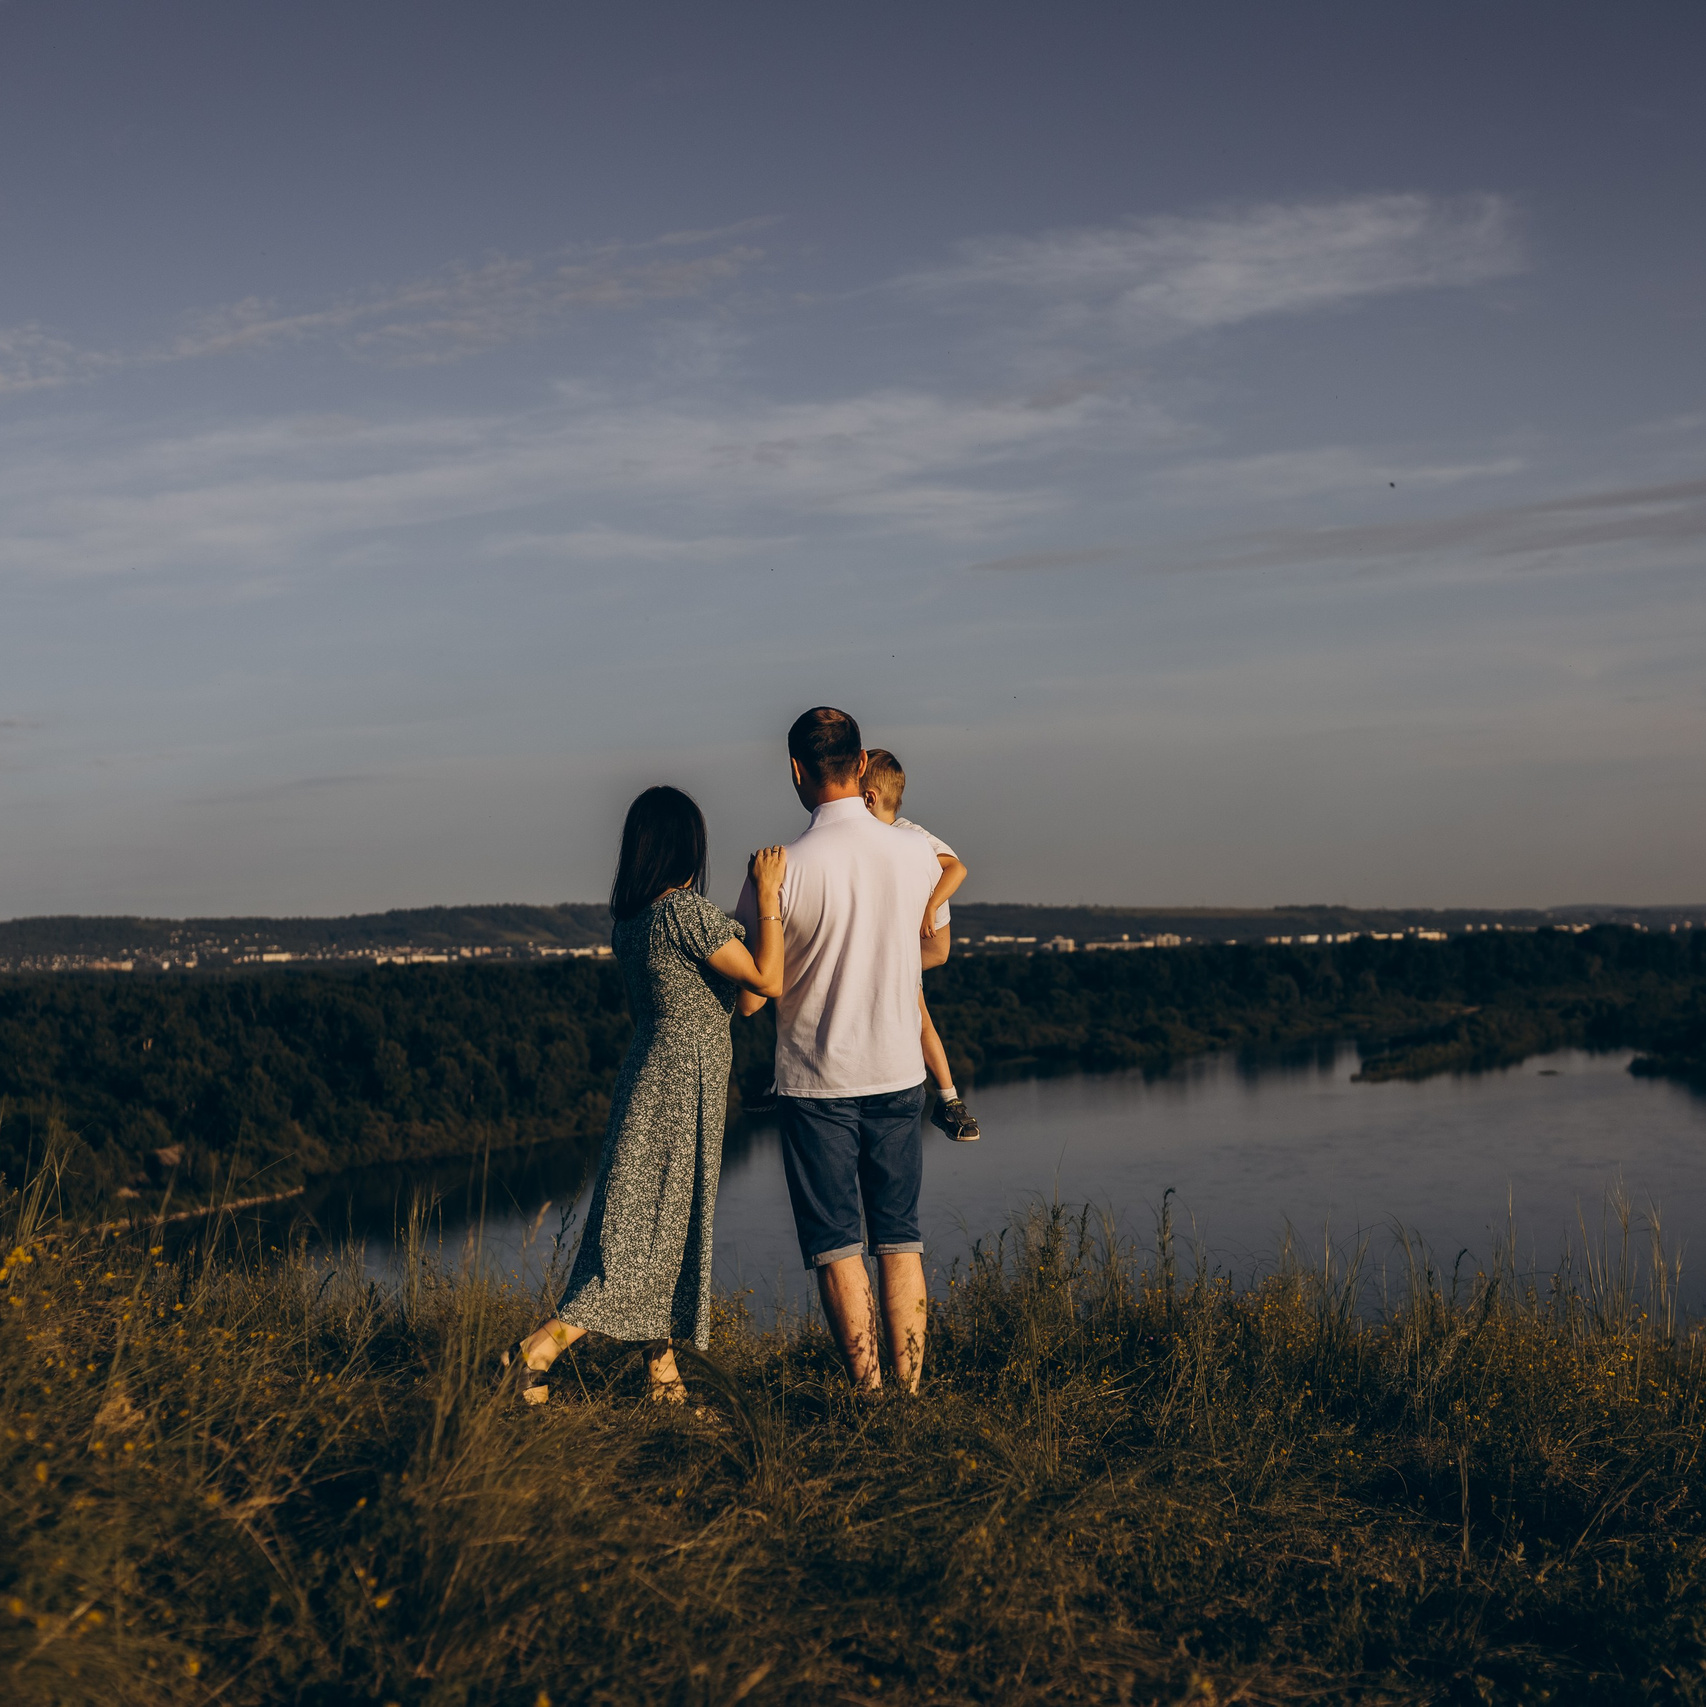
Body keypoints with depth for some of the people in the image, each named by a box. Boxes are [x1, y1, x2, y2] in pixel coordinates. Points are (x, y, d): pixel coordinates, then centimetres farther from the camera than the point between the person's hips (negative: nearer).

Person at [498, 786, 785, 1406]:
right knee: (656, 1235, -4)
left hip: (647, 1071, 9)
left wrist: (757, 902, 27)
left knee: (664, 1230, 13)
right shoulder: (686, 910, -17)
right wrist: (768, 896, -11)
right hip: (684, 1083, -9)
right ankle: (539, 1348, -11)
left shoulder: (630, 919, 8)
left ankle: (663, 1372, 18)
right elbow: (766, 981, -16)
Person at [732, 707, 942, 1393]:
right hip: (899, 1074, 3)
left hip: (815, 1081, -3)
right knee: (899, 1235, 12)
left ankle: (868, 1392, 4)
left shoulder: (779, 871, -15)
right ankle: (910, 1389, 12)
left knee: (836, 1245, 5)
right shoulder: (914, 855, -4)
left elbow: (750, 997, -10)